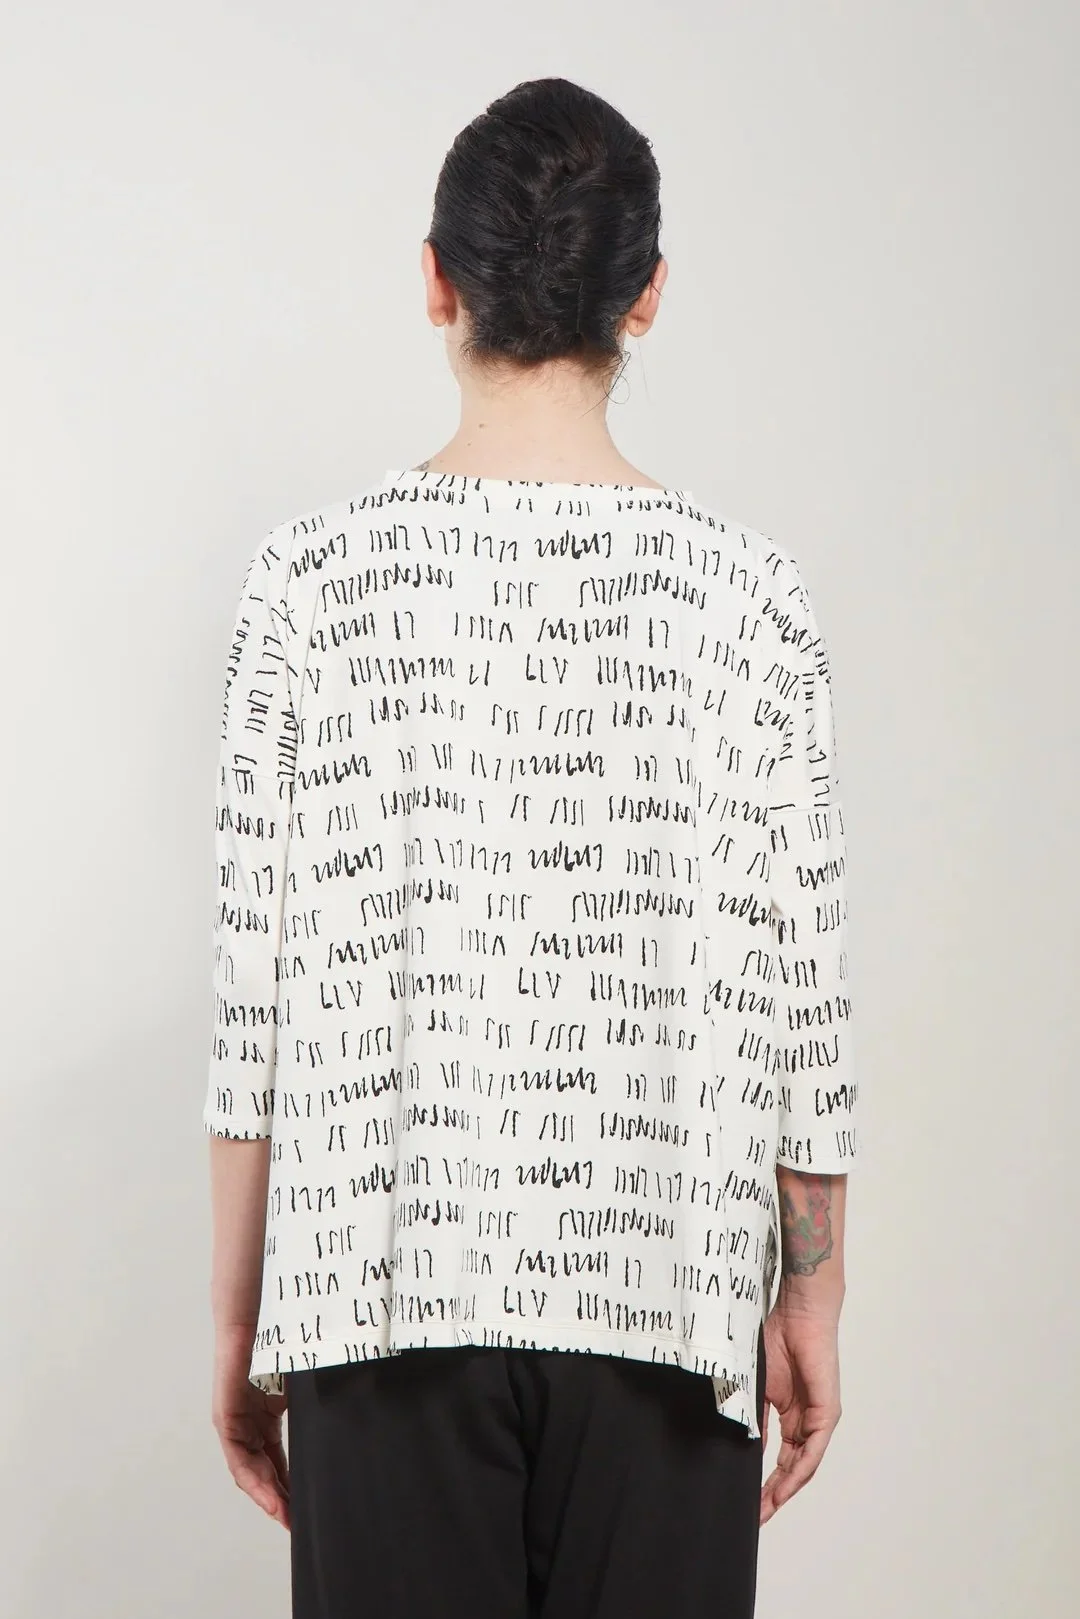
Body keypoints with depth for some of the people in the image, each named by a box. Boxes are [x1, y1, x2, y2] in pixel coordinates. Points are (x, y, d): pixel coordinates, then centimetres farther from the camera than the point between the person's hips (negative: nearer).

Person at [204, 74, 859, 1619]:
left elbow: (254, 990, -2)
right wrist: (812, 1302, 10)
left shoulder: (311, 579, -3)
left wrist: (238, 1318, 7)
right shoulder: (750, 595, -3)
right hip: (667, 1294, 0)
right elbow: (802, 988, -1)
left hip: (389, 1285, 0)